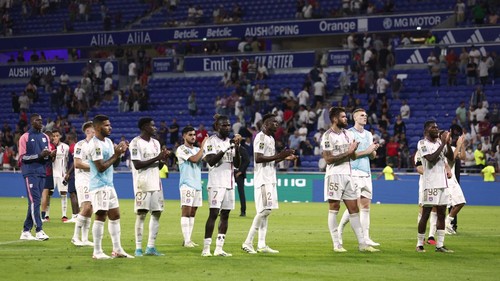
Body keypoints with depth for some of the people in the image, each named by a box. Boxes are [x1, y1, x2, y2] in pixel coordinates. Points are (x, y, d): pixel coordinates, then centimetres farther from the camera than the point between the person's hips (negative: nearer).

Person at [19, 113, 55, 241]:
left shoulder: (45, 137, 15)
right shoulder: (25, 137, -2)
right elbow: (23, 157, -7)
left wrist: (50, 155, -6)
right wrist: (39, 155, -19)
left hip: (42, 172, 6)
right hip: (30, 172, -6)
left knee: (35, 202, 7)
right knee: (34, 201, -13)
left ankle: (26, 231, 13)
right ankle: (39, 230, -16)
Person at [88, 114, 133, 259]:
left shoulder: (108, 142, 14)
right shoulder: (95, 144, -16)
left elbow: (115, 163, 17)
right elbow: (101, 167, -21)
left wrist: (120, 152, -1)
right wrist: (116, 155, -16)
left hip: (109, 185, 9)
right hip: (99, 186, -9)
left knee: (115, 216, 9)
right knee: (100, 216, -7)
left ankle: (117, 249, 14)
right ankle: (97, 252, -2)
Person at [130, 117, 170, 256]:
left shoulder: (156, 143, 15)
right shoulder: (136, 143, -9)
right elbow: (137, 165, -16)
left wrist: (163, 159, -4)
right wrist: (157, 158, -18)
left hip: (156, 183, 7)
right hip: (143, 183, -7)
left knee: (156, 213, 5)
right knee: (141, 214, -6)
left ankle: (151, 247, 10)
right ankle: (138, 248, -3)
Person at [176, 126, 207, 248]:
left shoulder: (197, 150, 17)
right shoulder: (181, 149, -5)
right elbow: (194, 159, -18)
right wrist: (203, 145, -13)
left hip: (197, 184, 7)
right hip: (187, 184, -7)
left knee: (192, 213, 7)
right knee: (186, 211, -9)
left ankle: (189, 239, 10)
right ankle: (186, 240, -13)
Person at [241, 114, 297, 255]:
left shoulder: (271, 138, 17)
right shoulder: (260, 137, -13)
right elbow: (258, 159, -22)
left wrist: (284, 157, 10)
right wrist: (278, 156, -22)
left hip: (270, 179, 10)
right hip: (262, 178, -10)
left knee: (266, 211, 8)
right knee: (264, 210, -14)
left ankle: (261, 245, 10)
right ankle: (248, 242, -12)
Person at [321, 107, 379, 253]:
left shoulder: (348, 134, 13)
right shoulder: (328, 136, -9)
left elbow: (353, 157, 15)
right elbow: (328, 159, -16)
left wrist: (353, 150, -8)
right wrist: (347, 153, -16)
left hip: (347, 175, 7)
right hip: (334, 174, -7)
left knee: (354, 209, 6)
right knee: (334, 209, -2)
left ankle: (362, 243, 7)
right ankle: (337, 244, 2)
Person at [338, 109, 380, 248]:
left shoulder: (368, 134, 17)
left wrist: (374, 150, -2)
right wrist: (366, 151, -15)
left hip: (366, 173, 7)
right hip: (354, 172, -7)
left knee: (366, 205, 4)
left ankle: (366, 237, 4)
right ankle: (339, 230, 5)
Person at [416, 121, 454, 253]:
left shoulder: (440, 142, 14)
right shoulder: (422, 143, -6)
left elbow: (451, 158, 10)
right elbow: (431, 158, -20)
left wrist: (448, 143, -3)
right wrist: (443, 143, -16)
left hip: (443, 183, 7)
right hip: (430, 184, -7)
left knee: (441, 214, 5)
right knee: (425, 214, -3)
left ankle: (440, 245, 7)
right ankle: (420, 244, 5)